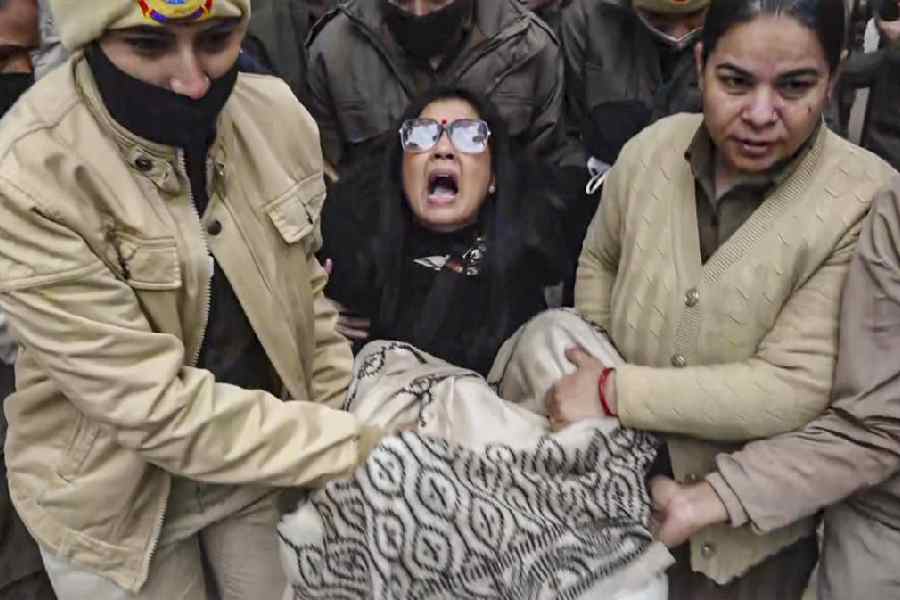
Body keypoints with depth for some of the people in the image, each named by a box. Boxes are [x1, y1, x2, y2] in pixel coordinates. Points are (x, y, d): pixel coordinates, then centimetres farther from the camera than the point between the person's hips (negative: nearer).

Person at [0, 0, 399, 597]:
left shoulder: (277, 116, -11)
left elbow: (307, 297, 1)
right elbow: (153, 405, -27)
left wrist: (335, 439, -2)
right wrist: (358, 446, -24)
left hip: (266, 460, 4)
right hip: (118, 494, -3)